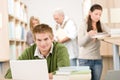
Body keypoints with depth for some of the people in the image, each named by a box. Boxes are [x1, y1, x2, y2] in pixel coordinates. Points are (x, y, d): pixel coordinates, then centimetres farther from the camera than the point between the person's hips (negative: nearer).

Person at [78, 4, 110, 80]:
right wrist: (88, 35, -25)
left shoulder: (100, 25, 7)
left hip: (98, 59, 3)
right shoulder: (84, 25, -2)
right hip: (85, 59, -3)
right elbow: (80, 43, -8)